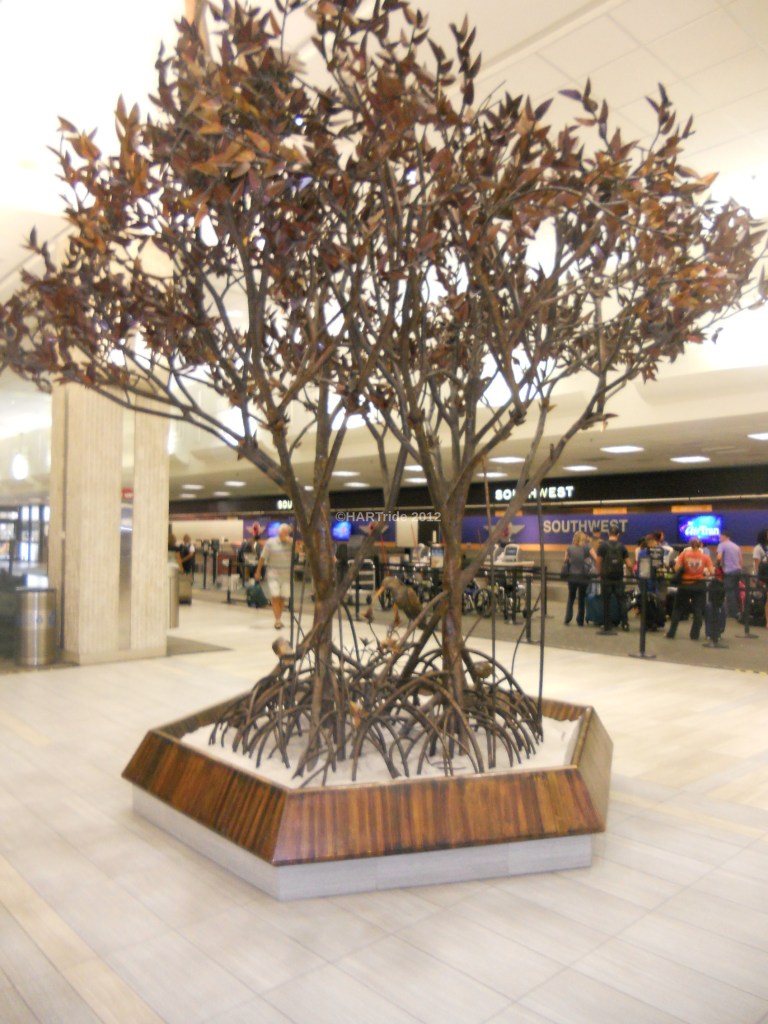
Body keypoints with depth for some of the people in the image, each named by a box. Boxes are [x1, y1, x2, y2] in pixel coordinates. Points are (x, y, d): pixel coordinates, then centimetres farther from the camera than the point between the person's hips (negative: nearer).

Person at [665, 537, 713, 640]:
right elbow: (711, 571, -9)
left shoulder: (684, 554, -4)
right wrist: (705, 573, 12)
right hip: (699, 585, 0)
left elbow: (676, 568, -13)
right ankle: (694, 634, 5)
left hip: (685, 585, 0)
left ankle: (671, 633, 13)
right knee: (698, 610, 8)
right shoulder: (705, 556, -2)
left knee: (678, 609, 12)